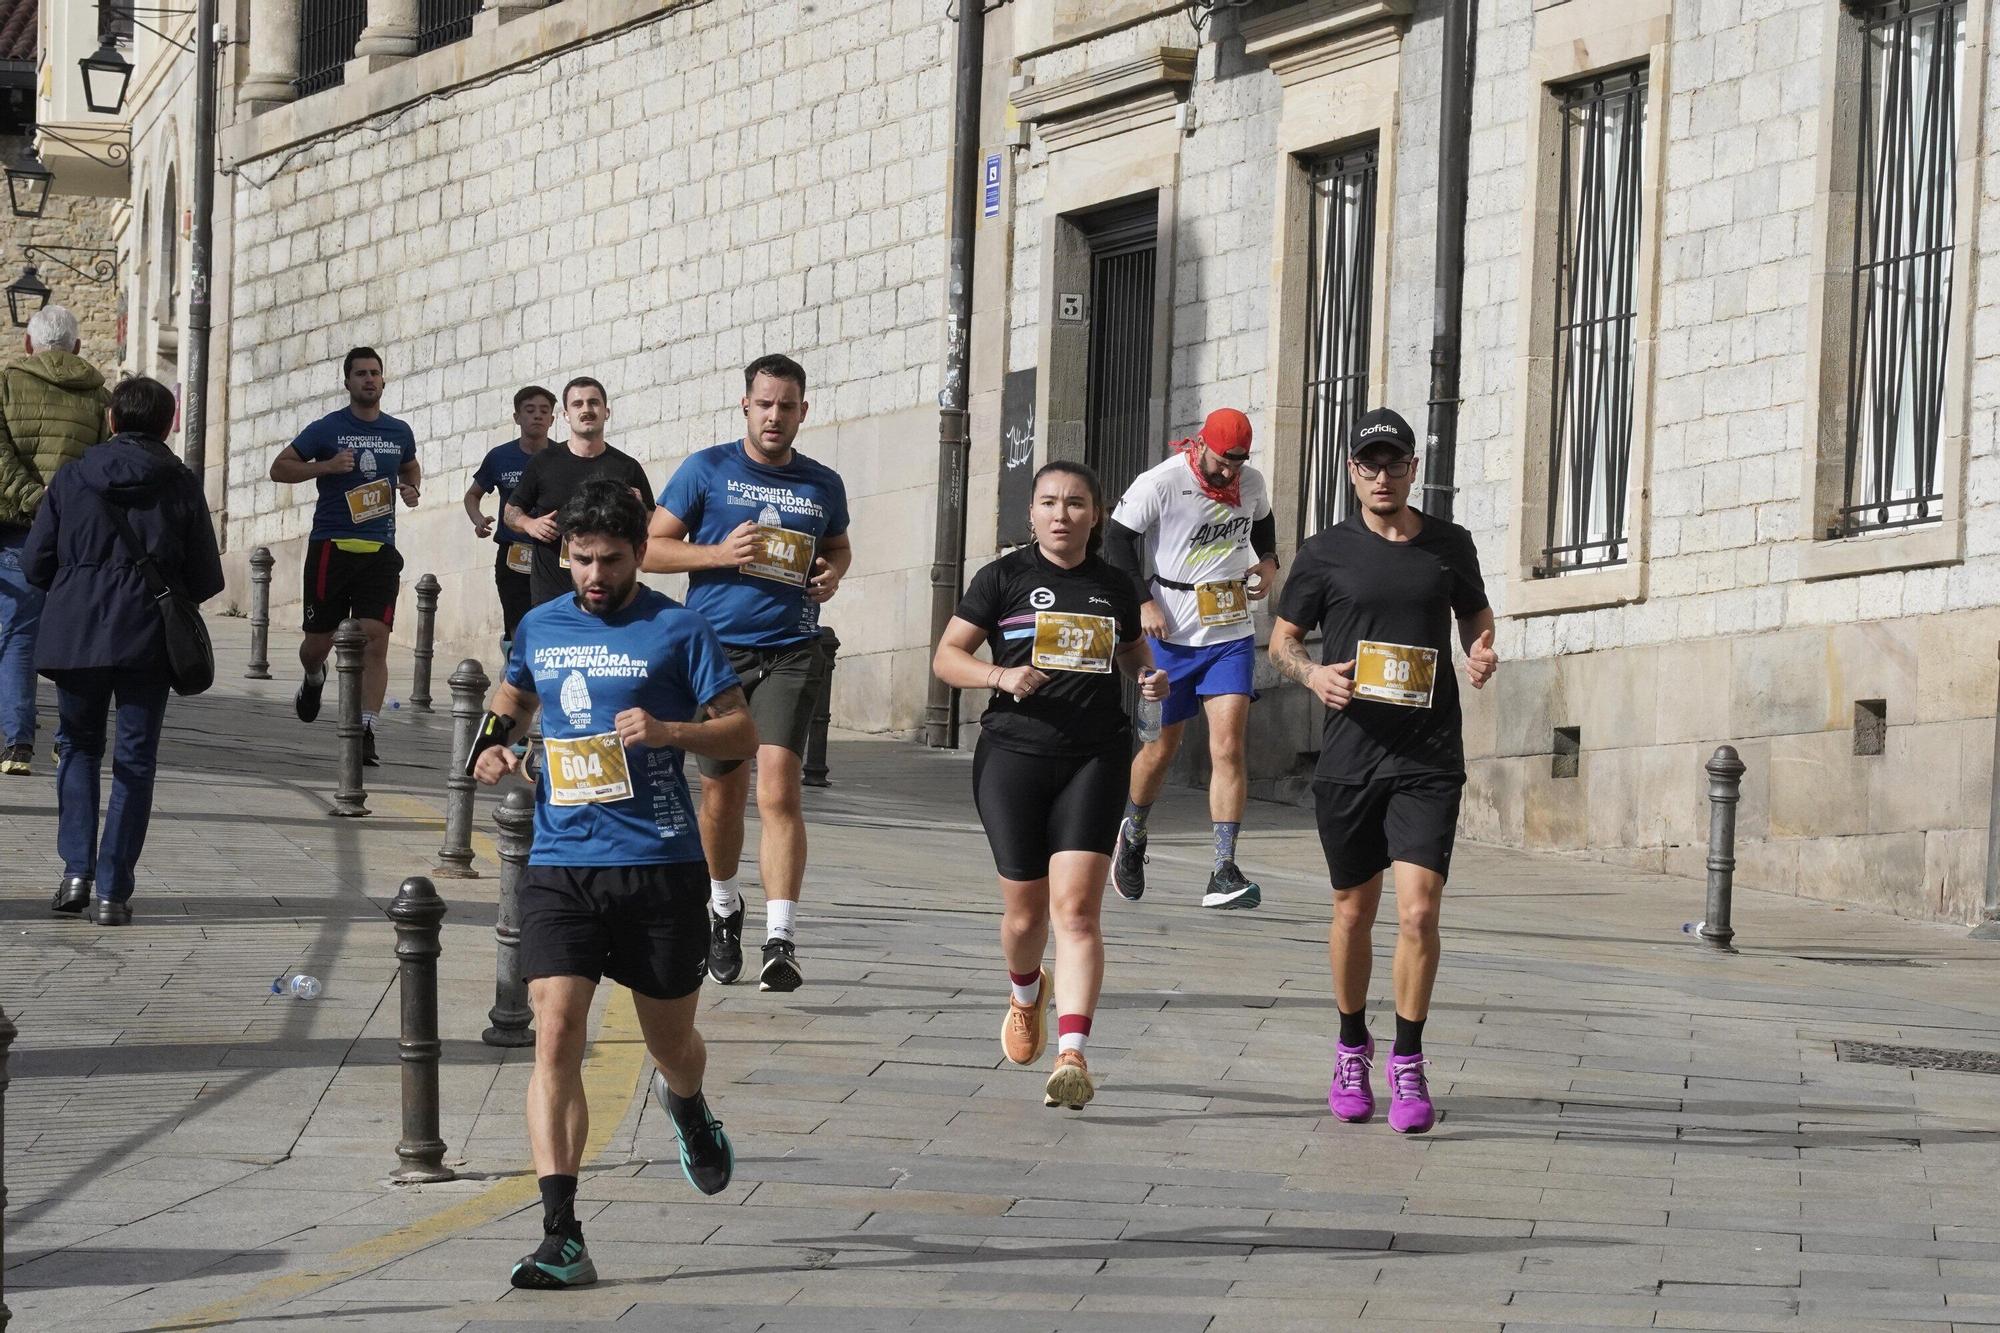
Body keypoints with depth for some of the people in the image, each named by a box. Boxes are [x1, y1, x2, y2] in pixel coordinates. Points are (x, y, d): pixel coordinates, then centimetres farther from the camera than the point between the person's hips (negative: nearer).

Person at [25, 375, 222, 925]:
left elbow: (36, 564, 3)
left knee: (79, 747, 18)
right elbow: (206, 579, 1)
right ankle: (112, 890, 0)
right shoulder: (181, 485, 0)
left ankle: (77, 870, 4)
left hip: (75, 632, 1)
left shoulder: (72, 478, 3)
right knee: (135, 761, 6)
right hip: (148, 637, -1)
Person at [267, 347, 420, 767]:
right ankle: (313, 679, 43)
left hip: (380, 551, 2)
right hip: (331, 547, -2)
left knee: (376, 639, -12)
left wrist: (412, 489, 9)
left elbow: (411, 466, 32)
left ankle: (365, 731, -13)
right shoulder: (327, 429, -1)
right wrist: (327, 466, -14)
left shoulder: (399, 433, 11)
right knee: (319, 641, 6)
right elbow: (279, 468, 0)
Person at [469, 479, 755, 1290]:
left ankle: (688, 1109, 54)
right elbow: (514, 694, 31)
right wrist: (492, 744, 10)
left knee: (671, 1042, 14)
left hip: (660, 866, -2)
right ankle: (561, 1238, -19)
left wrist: (668, 731, -18)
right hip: (560, 867, 2)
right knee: (555, 1038, -15)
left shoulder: (676, 631, -2)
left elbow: (742, 734, -1)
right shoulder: (540, 628, 10)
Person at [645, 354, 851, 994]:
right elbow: (652, 548, 3)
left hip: (791, 653, 0)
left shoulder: (823, 485, 10)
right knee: (722, 793, 11)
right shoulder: (706, 470, 3)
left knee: (779, 787, -17)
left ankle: (781, 943, -22)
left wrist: (832, 574, 6)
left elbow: (837, 545, 29)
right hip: (716, 648, 0)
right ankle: (723, 907, 39)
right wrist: (721, 553, -12)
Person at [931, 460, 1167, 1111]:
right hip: (1014, 756, 0)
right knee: (1025, 910, 7)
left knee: (1076, 906, -13)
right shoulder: (1004, 579, 1)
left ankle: (1072, 1055, -21)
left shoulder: (1114, 587, 9)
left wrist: (1151, 677, 5)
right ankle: (1027, 992, 43)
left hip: (1095, 758, 1)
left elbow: (1133, 648, 27)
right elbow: (947, 657, 2)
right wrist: (1002, 675, -16)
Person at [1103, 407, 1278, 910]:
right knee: (1161, 749, 10)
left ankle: (1224, 874, -15)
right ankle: (1132, 835, 40)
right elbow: (1117, 537, -5)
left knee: (1228, 748, -11)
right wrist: (1143, 602, -12)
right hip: (1171, 635, -2)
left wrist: (1268, 562, 3)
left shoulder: (1252, 483, 1)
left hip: (1231, 634, 2)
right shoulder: (1160, 483, -13)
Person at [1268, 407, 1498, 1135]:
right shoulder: (1326, 553, 3)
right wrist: (1312, 673, -11)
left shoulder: (1450, 546, 7)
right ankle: (1352, 1050, 30)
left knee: (1418, 910, -12)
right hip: (1349, 754, 0)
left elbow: (1475, 613, 23)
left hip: (1429, 760, 0)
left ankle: (1408, 1064, -2)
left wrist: (1481, 650, 0)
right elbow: (1282, 638, 11)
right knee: (1354, 909, 10)